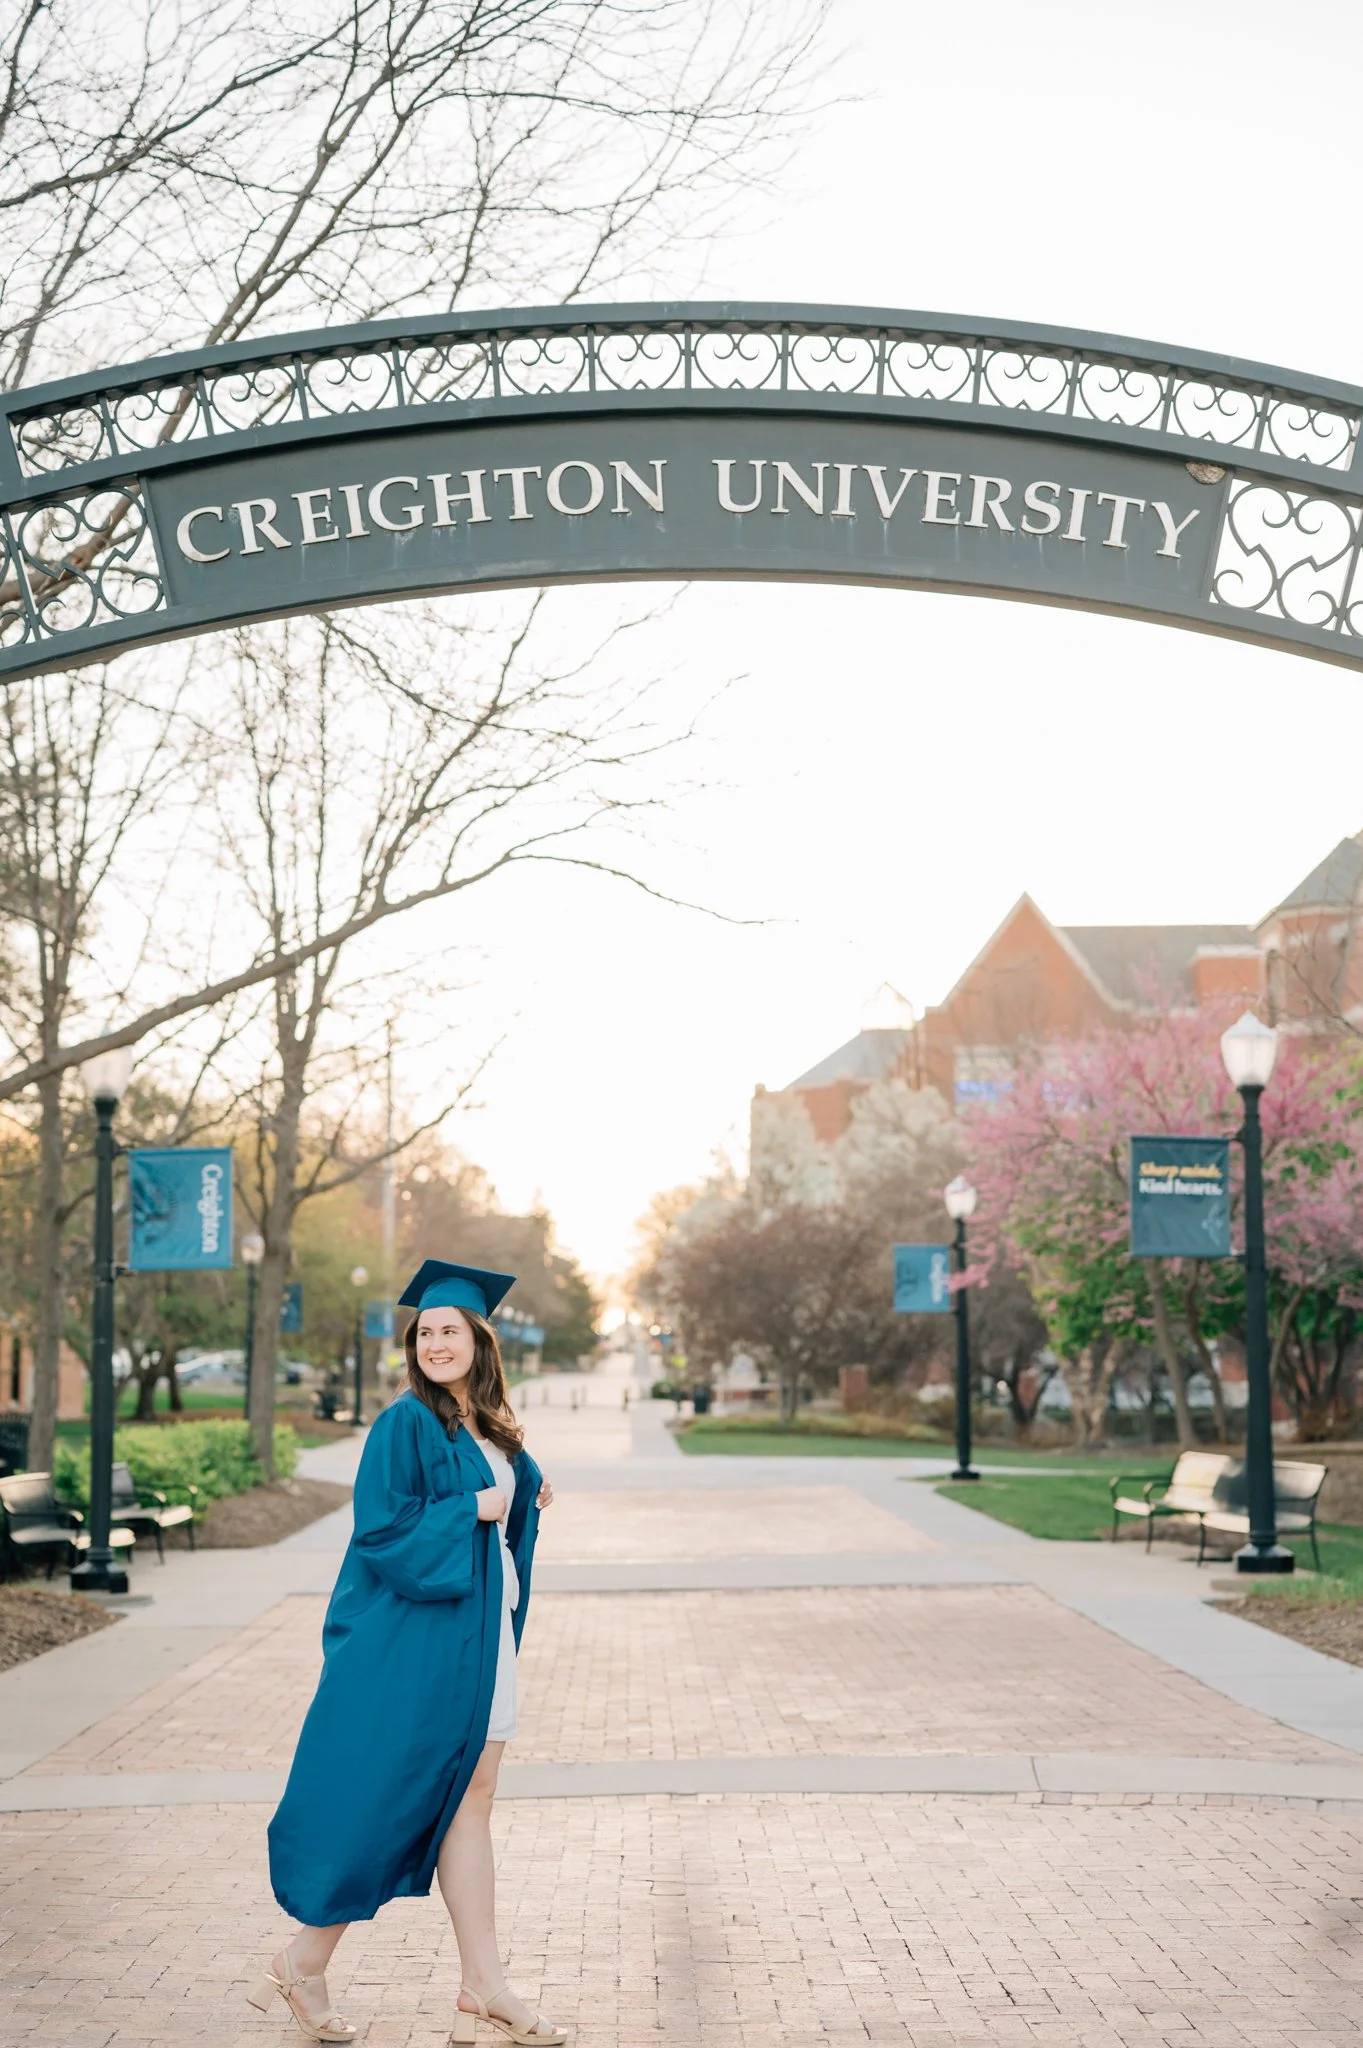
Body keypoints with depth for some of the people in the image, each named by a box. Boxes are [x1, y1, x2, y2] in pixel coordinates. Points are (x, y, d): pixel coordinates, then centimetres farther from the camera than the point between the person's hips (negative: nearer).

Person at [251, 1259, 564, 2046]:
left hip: (478, 1630, 8)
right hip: (417, 1635, -8)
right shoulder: (407, 1424, -12)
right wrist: (471, 1508, -16)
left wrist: (526, 1500, 3)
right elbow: (381, 1527, -18)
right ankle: (305, 1962, 12)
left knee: (470, 1800, 8)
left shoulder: (491, 1429, 11)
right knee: (388, 1799, -2)